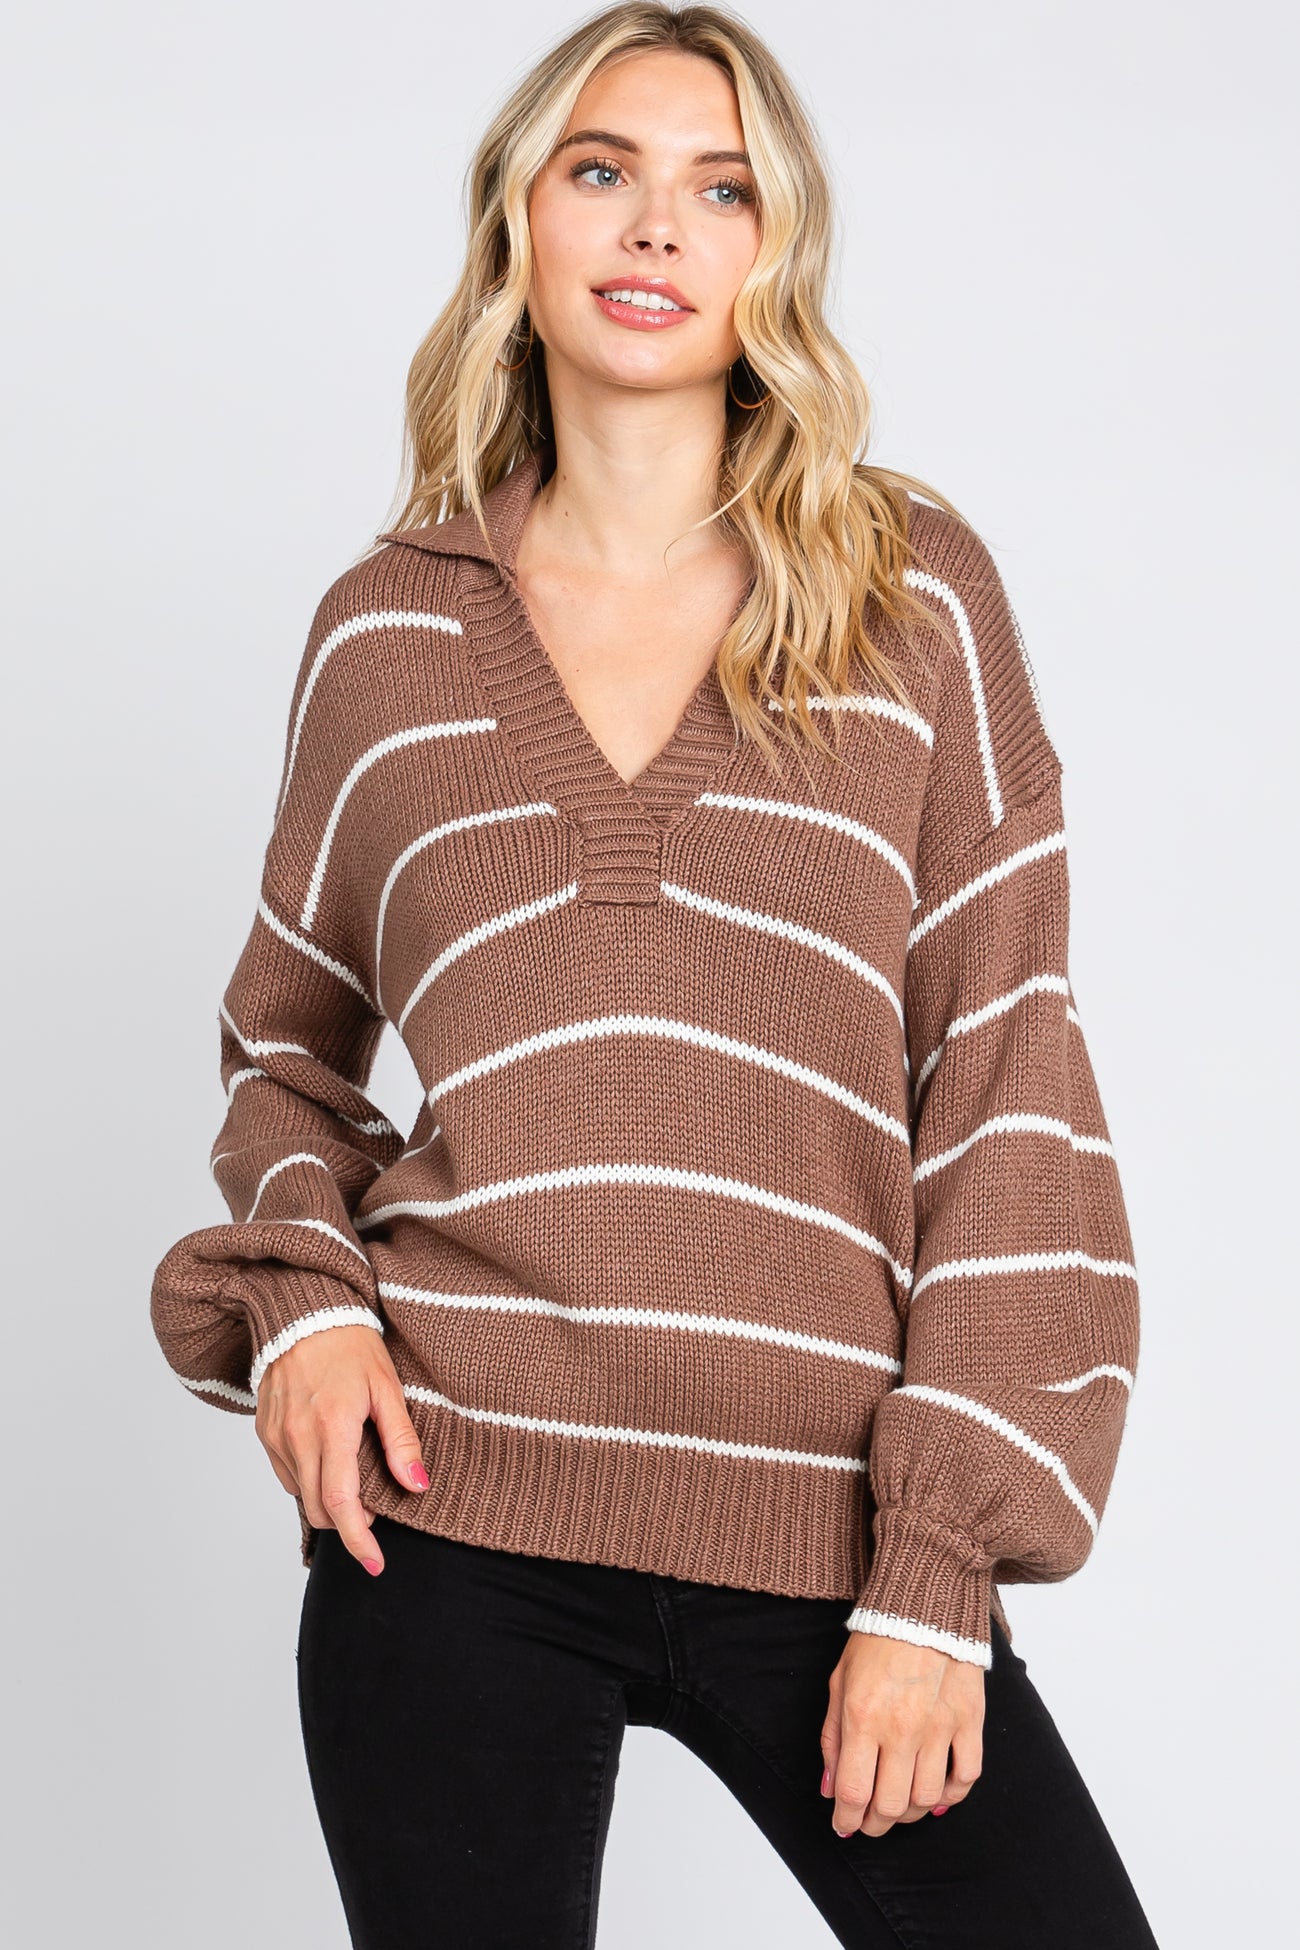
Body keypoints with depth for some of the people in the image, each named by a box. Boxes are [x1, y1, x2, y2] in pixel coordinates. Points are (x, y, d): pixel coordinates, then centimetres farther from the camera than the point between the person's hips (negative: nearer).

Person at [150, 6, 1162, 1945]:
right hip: (444, 1518, 1)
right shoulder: (386, 630, 8)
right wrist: (294, 1295, -2)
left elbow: (1009, 1090, 0)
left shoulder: (916, 590, 3)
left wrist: (940, 1574, -6)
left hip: (818, 1541, -1)